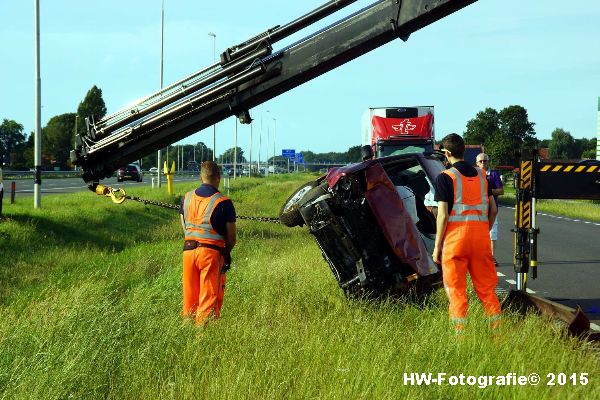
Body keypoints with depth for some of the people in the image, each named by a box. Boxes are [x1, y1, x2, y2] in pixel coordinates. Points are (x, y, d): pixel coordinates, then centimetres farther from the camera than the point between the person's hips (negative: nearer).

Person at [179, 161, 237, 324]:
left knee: (190, 296, 12)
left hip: (188, 250, 5)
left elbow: (184, 228, 14)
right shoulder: (223, 203, -8)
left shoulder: (186, 198, 7)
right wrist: (226, 252, 15)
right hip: (212, 252, -5)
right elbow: (231, 238, -3)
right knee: (209, 298, 1)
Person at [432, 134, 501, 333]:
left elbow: (443, 215, -9)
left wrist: (437, 246, -4)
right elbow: (493, 210, 12)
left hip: (456, 234, -4)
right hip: (480, 234, 5)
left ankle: (460, 332, 1)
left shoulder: (445, 177, -5)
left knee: (456, 288, 2)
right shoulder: (481, 175, 11)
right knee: (486, 287, 11)